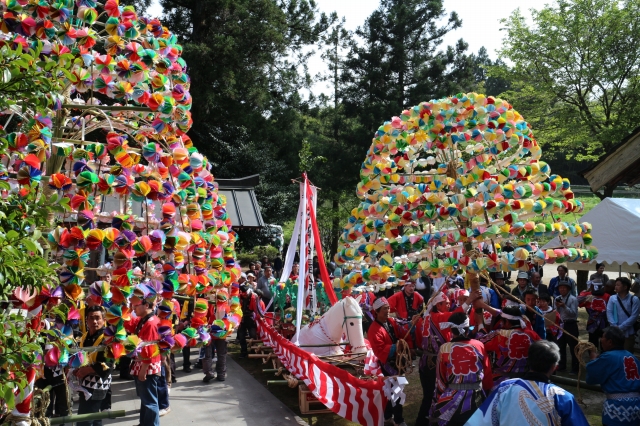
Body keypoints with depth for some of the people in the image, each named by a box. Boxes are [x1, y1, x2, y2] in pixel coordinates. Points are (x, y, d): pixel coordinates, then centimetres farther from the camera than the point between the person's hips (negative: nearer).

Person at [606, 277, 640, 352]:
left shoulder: (634, 299, -3)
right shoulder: (612, 298, 4)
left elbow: (634, 316, -9)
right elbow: (609, 313, -3)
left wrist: (621, 327, -14)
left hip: (628, 333, -2)